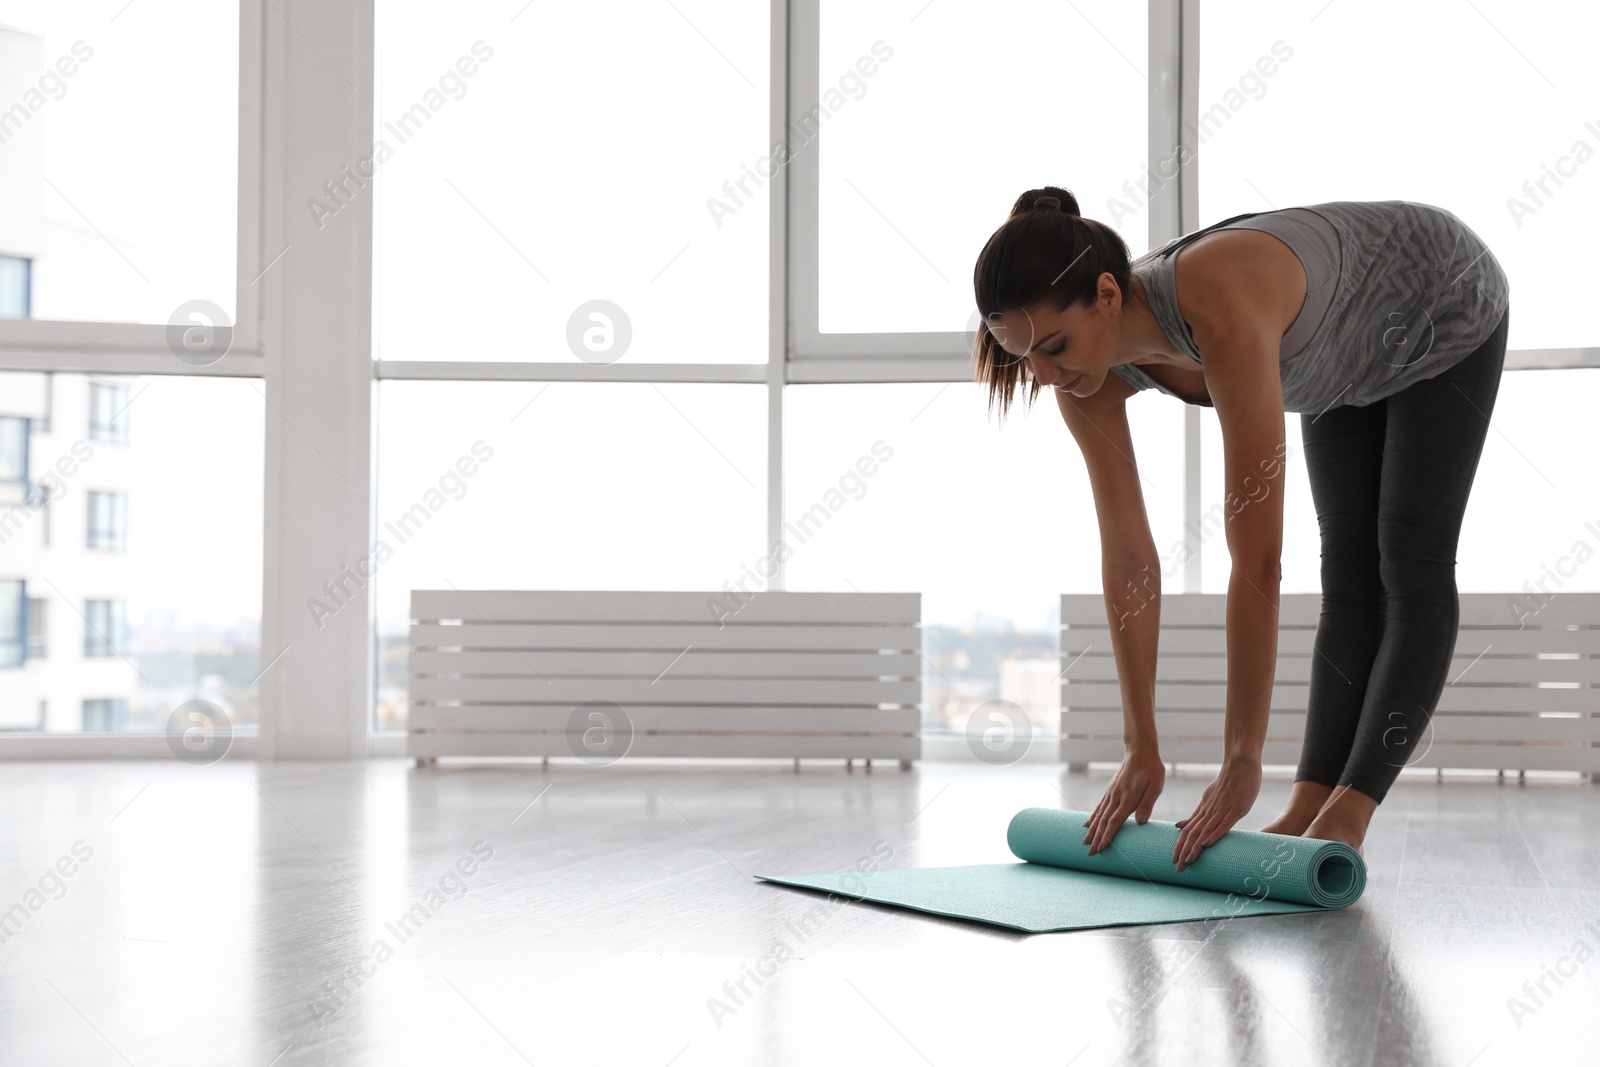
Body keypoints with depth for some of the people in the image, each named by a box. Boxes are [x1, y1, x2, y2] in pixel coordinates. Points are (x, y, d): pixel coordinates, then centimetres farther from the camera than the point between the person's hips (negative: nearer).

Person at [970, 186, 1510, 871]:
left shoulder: (1222, 314, -48)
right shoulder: (1087, 381, -26)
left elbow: (1257, 561, -47)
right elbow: (1128, 561, -19)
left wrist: (1241, 763, -43)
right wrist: (1141, 751, -17)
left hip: (1448, 307, -6)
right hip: (1358, 357, 6)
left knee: (1409, 566, -9)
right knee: (1349, 570, 3)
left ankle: (1346, 819, -9)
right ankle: (1308, 808, 2)